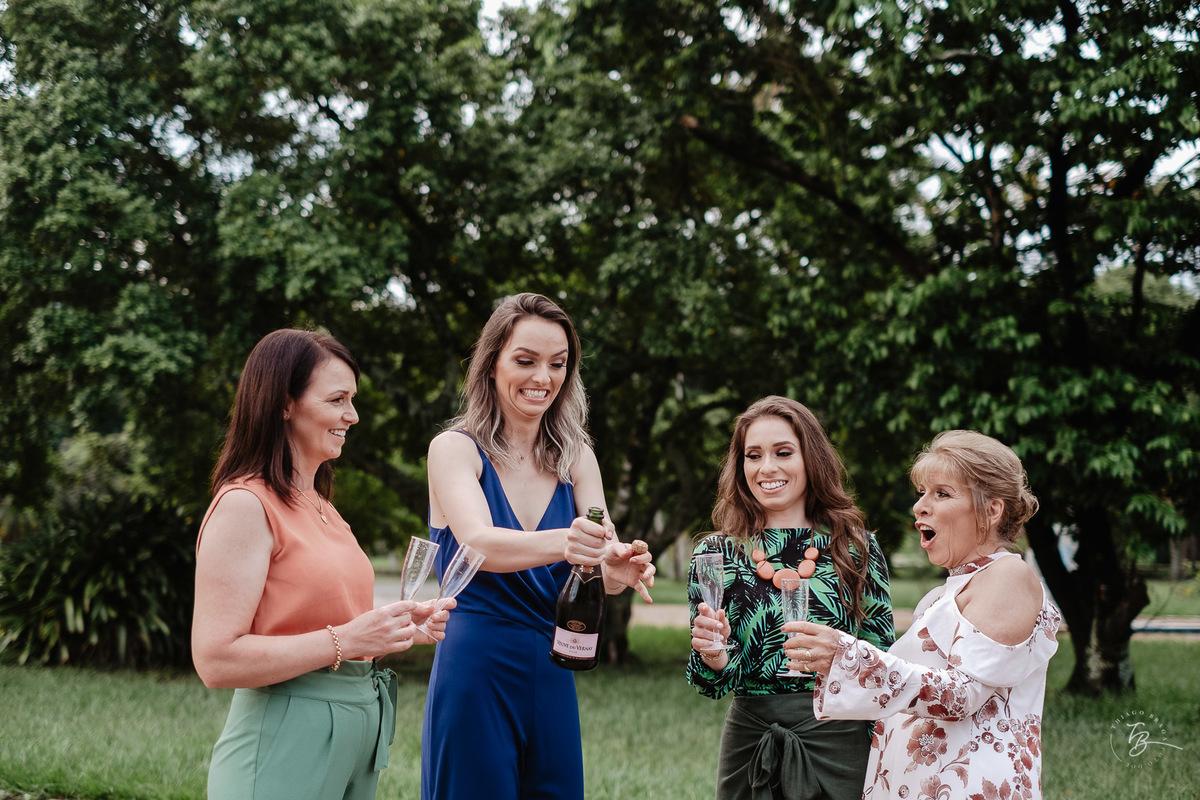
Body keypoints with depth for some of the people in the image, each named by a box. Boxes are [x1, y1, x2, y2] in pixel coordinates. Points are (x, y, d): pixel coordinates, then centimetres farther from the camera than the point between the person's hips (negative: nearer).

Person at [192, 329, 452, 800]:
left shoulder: (322, 508, 15)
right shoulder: (245, 505, -13)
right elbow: (216, 660, -20)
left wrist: (403, 627, 6)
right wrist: (345, 640, -22)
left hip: (356, 743, 9)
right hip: (284, 752, -8)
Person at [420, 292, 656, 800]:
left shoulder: (576, 459, 9)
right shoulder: (455, 448, -4)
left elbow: (604, 561, -3)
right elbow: (478, 542, -22)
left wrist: (619, 568, -27)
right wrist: (561, 543, -41)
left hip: (553, 676, 5)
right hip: (475, 674, -4)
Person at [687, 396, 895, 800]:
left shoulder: (858, 548, -1)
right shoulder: (715, 553, 0)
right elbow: (712, 684, -1)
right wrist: (713, 656, -22)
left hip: (840, 746, 0)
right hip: (749, 746, 1)